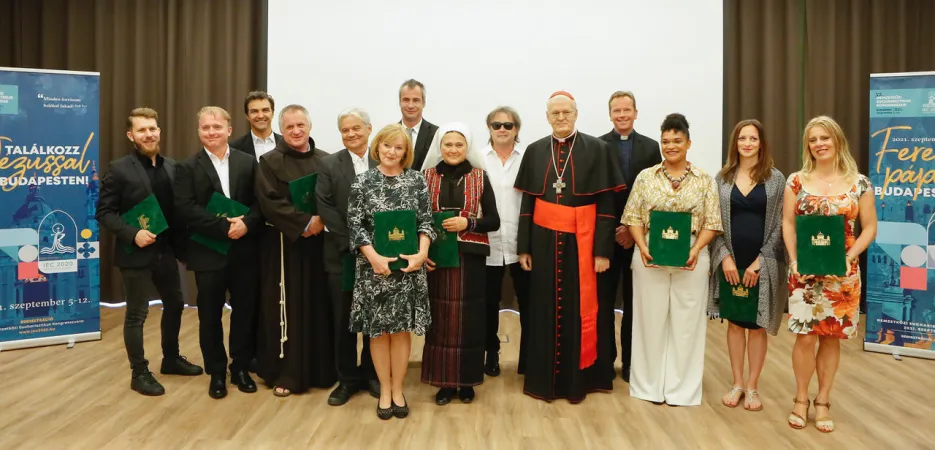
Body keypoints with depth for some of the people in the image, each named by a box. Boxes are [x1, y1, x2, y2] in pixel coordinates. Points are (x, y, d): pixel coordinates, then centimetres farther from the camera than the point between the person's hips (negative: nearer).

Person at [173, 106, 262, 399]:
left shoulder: (248, 162, 6)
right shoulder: (188, 168, 1)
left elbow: (260, 201, 1)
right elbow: (186, 209, -11)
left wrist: (246, 223, -18)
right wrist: (224, 227, -19)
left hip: (244, 251, 1)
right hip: (208, 253, -1)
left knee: (245, 311, 8)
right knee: (210, 316, 8)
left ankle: (241, 367, 25)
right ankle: (217, 373, 24)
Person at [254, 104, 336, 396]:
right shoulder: (270, 162, -1)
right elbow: (269, 201, -12)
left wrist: (321, 221, -14)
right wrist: (305, 222, -19)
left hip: (320, 245, 3)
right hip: (284, 245, -3)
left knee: (319, 306, 7)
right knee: (287, 307, 0)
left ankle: (322, 369, 19)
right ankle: (285, 373, 10)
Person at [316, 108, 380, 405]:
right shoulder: (330, 164, 4)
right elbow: (325, 208, -5)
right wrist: (351, 242, -13)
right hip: (342, 254, 0)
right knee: (343, 321, 7)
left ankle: (372, 375, 26)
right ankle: (347, 379, 21)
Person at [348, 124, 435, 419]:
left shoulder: (417, 180, 3)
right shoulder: (363, 181, 1)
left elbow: (426, 221, 0)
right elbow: (354, 225, -4)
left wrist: (421, 253, -16)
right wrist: (374, 257, -15)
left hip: (408, 265, 1)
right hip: (373, 266, 0)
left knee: (402, 328, 8)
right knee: (378, 329, 7)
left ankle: (397, 389, 23)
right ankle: (384, 390, 23)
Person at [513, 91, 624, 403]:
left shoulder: (596, 149, -2)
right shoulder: (534, 151, 6)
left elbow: (606, 204, -4)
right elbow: (527, 202, 7)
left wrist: (603, 250, -9)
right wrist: (523, 247, 2)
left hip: (582, 240, -2)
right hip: (544, 240, 2)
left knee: (581, 309, 6)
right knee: (546, 309, 8)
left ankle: (578, 379, 20)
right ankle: (544, 379, 21)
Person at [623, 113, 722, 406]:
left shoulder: (704, 180, 3)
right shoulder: (645, 177, 4)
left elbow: (711, 223, 1)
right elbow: (633, 218, 2)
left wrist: (695, 250, -14)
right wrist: (643, 248, -12)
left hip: (691, 260, 0)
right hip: (650, 258, 0)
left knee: (686, 321, 6)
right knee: (650, 319, 6)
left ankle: (682, 387, 19)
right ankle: (650, 384, 20)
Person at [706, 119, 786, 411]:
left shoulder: (775, 178, 0)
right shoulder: (722, 178, 5)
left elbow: (779, 225, -3)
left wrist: (759, 262, -10)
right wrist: (725, 256, -9)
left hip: (762, 264, -1)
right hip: (730, 262, 2)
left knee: (757, 325, 6)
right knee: (735, 322, 9)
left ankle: (752, 386, 19)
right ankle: (737, 383, 22)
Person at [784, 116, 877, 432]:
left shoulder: (859, 183, 1)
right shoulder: (797, 181, 2)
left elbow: (870, 228, 2)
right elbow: (787, 223, 2)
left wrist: (849, 258, -10)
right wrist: (794, 259, -9)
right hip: (804, 272, 0)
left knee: (831, 337, 8)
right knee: (806, 336, -1)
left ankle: (823, 401, 22)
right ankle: (801, 399, 17)